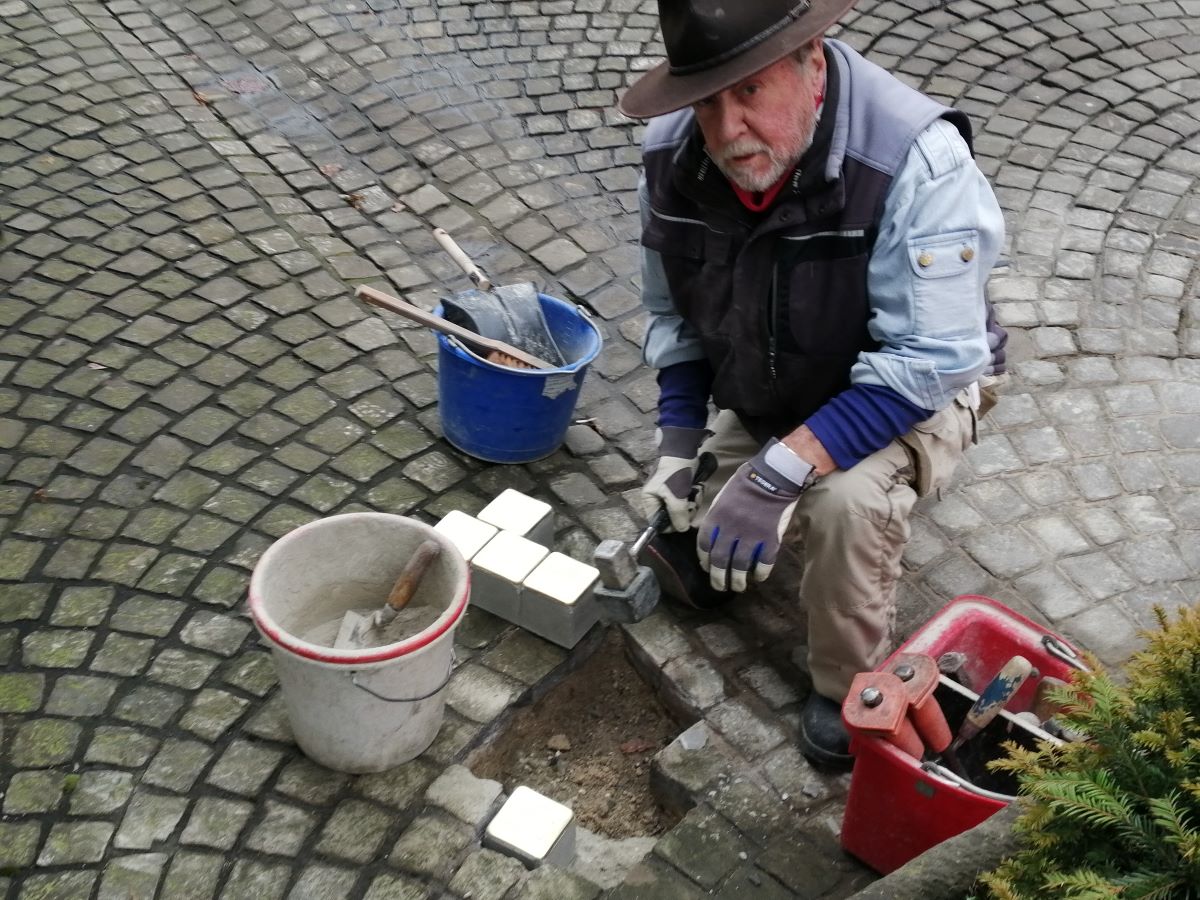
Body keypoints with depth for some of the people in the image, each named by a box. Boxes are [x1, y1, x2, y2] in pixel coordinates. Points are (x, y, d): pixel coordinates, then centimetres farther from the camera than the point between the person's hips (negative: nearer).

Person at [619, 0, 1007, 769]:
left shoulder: (916, 160, -34)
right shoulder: (672, 156, -17)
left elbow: (926, 363, -34)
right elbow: (674, 316, -3)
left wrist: (778, 473, -40)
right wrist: (678, 452, -11)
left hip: (907, 392, -5)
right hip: (764, 404, 5)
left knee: (846, 499, -34)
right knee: (697, 564, 3)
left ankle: (852, 687, -6)